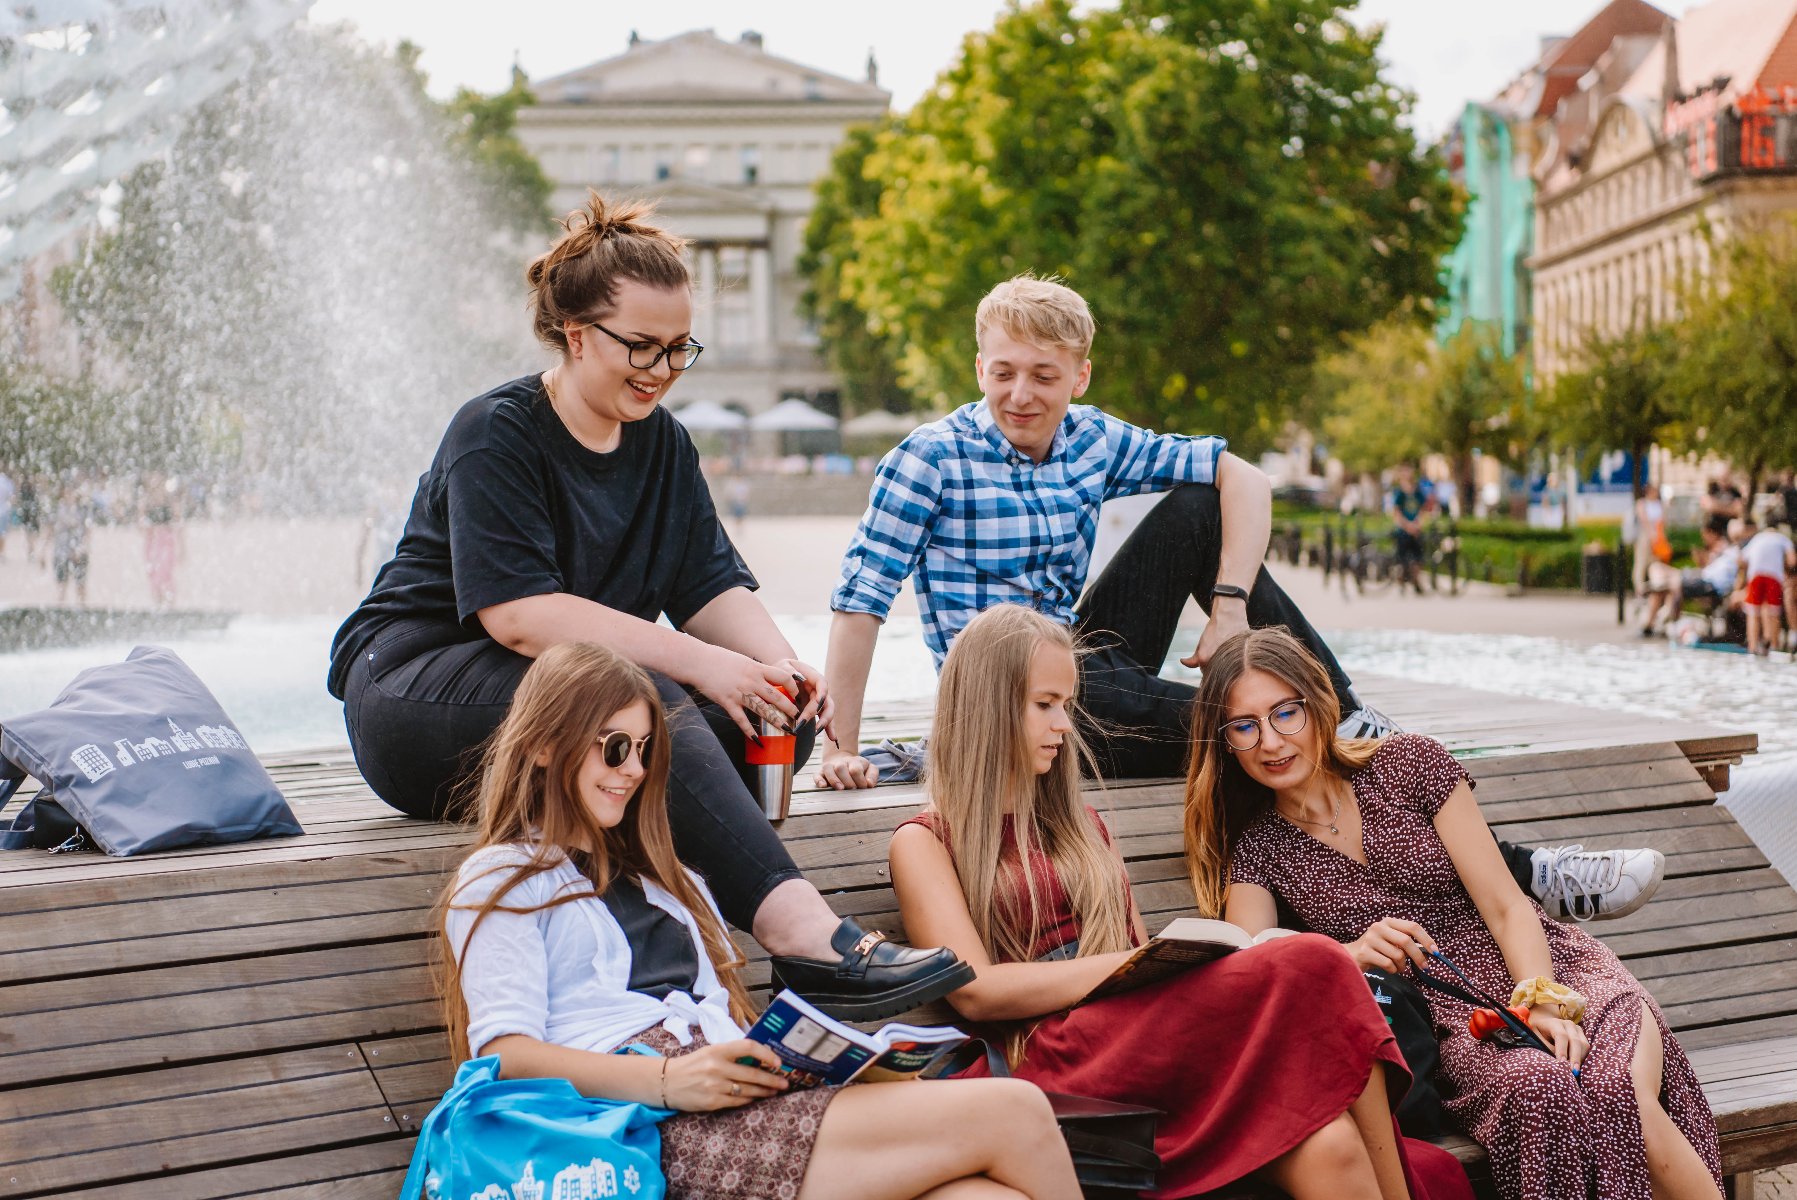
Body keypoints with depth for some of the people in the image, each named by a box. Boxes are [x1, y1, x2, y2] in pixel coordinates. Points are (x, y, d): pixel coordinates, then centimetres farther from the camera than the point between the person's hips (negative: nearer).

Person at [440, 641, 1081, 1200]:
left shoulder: (668, 881, 35)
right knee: (1013, 1114, -21)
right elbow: (505, 1054, -5)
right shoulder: (501, 883, 11)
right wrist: (668, 1082, -18)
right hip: (665, 1136, -7)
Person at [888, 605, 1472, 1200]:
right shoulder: (923, 842, 11)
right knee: (1309, 967, -30)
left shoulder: (1078, 824, 30)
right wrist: (1131, 963, -11)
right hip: (1055, 1057, -6)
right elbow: (973, 990, -5)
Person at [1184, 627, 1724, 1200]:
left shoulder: (1409, 763, 4)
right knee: (1542, 1092, -36)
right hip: (1448, 1019, 0)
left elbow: (1506, 906, -1)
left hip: (1539, 968, 0)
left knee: (1623, 1091, -34)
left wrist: (1545, 1000, -18)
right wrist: (1349, 955, -26)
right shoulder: (1256, 848, 8)